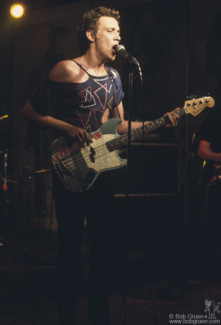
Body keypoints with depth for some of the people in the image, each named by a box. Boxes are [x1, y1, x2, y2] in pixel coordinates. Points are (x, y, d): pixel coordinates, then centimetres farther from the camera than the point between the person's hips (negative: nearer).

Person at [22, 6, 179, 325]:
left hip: (100, 168, 6)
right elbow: (30, 111, -7)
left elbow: (120, 125, 15)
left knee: (104, 243, 9)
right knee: (70, 245, -1)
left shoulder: (113, 77, 12)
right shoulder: (66, 70, -9)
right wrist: (68, 129, -18)